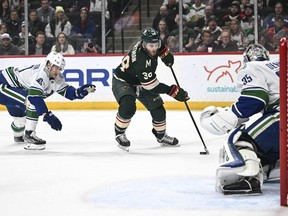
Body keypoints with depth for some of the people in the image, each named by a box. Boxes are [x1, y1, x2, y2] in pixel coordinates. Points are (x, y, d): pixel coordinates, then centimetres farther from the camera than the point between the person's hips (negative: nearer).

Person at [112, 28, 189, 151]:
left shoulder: (150, 42, -18)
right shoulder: (141, 61, -40)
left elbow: (160, 46, 11)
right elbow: (152, 86, -33)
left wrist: (165, 54, -5)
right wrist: (173, 91, -31)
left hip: (140, 82, 8)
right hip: (122, 81, -8)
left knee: (158, 109, 6)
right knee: (128, 106, -34)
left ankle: (161, 136, 30)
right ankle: (119, 133, -12)